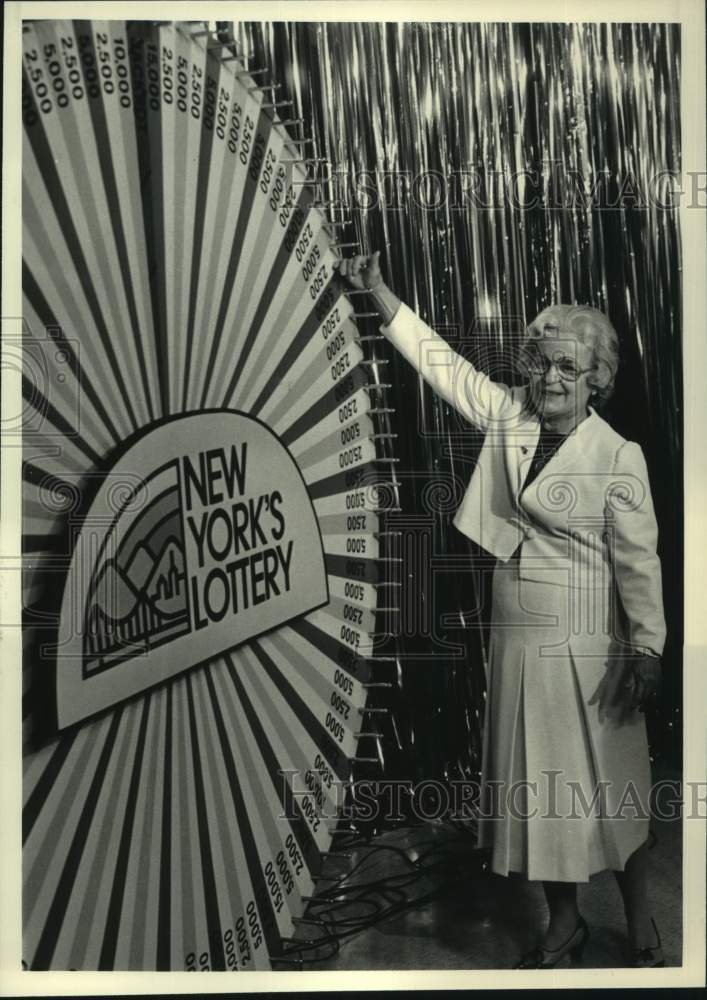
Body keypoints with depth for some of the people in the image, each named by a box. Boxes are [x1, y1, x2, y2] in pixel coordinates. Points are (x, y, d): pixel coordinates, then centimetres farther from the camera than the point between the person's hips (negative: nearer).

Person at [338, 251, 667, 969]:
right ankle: (564, 922, 36)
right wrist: (378, 291, 4)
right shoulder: (509, 417, 2)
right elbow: (441, 359, 5)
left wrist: (647, 653, -10)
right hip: (517, 638, 5)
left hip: (586, 646, -4)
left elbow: (639, 562, -9)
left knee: (611, 782, 10)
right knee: (535, 781, 15)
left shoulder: (619, 457, -10)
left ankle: (640, 924, 35)